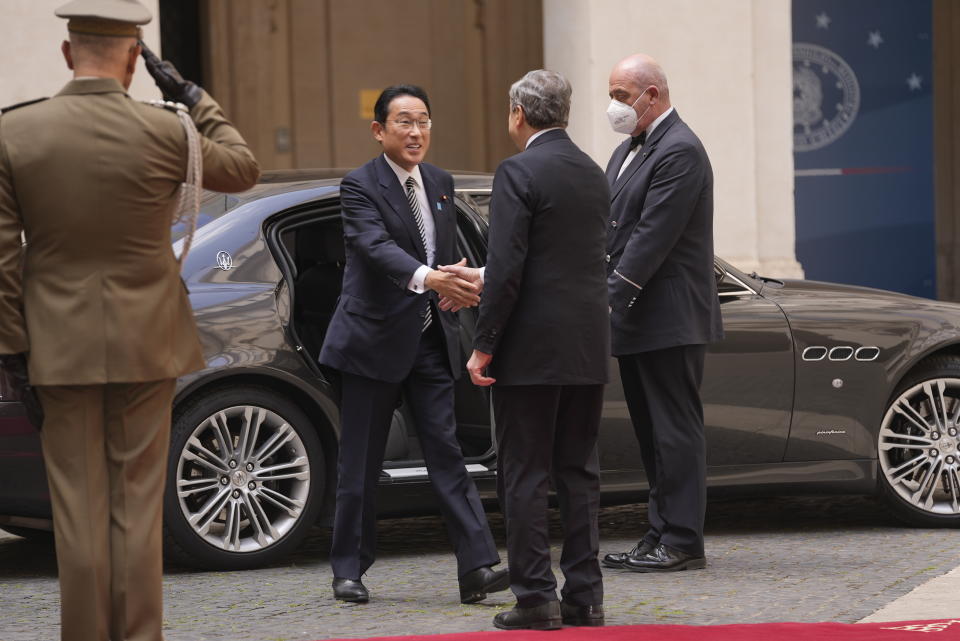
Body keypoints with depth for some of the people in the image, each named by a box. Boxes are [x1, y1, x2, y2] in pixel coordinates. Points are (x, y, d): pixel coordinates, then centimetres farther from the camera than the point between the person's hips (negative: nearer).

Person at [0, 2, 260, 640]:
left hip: (61, 345, 0)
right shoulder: (164, 132, -9)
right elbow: (243, 168, 10)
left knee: (79, 508, 6)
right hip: (146, 343, 0)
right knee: (138, 504, 6)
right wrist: (196, 100, 17)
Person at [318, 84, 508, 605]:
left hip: (430, 339, 5)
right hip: (375, 341, -5)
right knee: (360, 463, 3)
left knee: (446, 452, -3)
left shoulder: (440, 183, 12)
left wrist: (458, 285, -1)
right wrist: (428, 278, -44)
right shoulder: (361, 186, -10)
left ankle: (477, 567, -10)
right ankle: (349, 570, 14)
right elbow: (377, 246, -28)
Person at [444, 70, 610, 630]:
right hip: (589, 350, 7)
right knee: (580, 472, 11)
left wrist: (484, 344, -12)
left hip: (532, 350, -7)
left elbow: (508, 268, -17)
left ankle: (536, 598, -2)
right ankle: (585, 595, 11)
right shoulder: (594, 175, 12)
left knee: (525, 474, -1)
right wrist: (486, 279, 29)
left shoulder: (519, 173, -11)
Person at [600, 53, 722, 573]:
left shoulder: (679, 151, -14)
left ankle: (682, 541, -3)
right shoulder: (627, 151, 17)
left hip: (669, 317, -10)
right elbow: (613, 230, 15)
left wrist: (614, 297, -20)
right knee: (651, 431, 13)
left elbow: (653, 235, -20)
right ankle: (661, 534, 19)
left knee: (674, 429, -6)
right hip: (635, 319, 10)